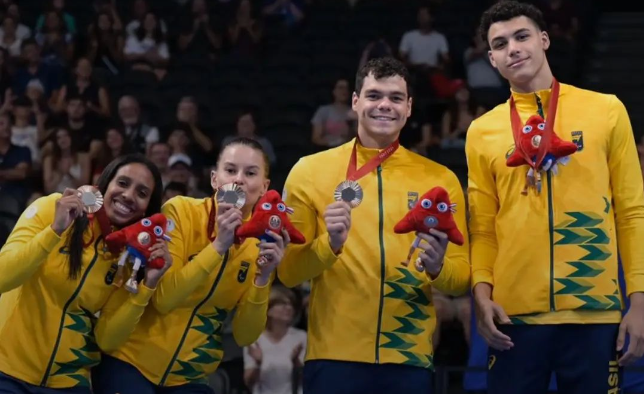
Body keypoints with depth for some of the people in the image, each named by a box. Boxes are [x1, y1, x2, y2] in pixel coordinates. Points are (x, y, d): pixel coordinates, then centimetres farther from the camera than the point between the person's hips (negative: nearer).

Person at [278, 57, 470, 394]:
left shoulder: (440, 179, 7)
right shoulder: (310, 171, 3)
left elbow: (461, 279, 7)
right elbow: (288, 272, 3)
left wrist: (437, 268, -14)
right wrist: (329, 244, -15)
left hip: (409, 361, 1)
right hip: (334, 358, -1)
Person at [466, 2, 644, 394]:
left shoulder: (606, 110, 5)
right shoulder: (482, 131, 8)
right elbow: (483, 228, 11)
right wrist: (482, 291, -6)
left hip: (595, 311, -1)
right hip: (514, 315, 1)